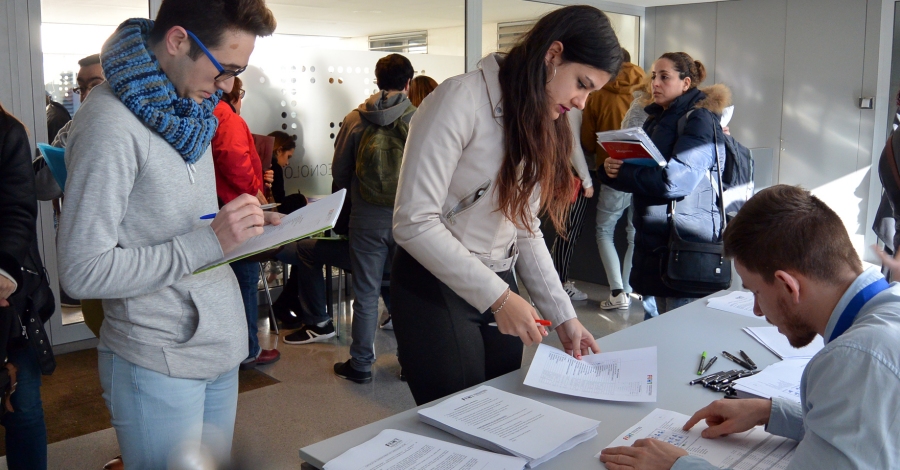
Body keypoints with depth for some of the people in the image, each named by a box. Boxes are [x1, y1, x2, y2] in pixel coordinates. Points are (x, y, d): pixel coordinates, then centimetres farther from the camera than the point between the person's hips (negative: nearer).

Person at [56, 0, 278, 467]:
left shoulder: (185, 103, 7)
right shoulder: (112, 123, -20)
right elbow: (82, 271, -20)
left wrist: (243, 225, 0)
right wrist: (208, 242, -23)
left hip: (221, 345, 8)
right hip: (160, 365, -8)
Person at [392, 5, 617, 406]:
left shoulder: (544, 127, 10)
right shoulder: (461, 101, -17)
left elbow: (525, 230, 9)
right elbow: (414, 222, -22)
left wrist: (562, 314, 0)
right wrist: (497, 297, -22)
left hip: (500, 286, 8)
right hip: (436, 288, -7)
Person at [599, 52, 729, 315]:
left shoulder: (699, 119, -10)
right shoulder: (657, 118, 18)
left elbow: (675, 179, -23)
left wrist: (620, 173, -15)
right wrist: (611, 166, -6)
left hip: (685, 240, -8)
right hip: (654, 237, 8)